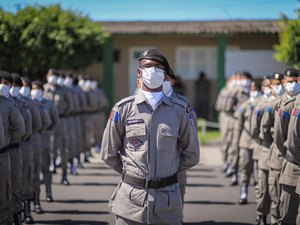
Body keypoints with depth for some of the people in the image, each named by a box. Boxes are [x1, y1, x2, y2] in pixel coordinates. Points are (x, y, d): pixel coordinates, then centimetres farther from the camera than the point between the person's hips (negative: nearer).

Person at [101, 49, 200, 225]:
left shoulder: (178, 110, 5)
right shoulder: (123, 109, 2)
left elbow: (192, 154, 13)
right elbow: (109, 154, 7)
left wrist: (166, 171, 10)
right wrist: (131, 172, 7)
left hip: (168, 199, 1)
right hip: (131, 199, -1)